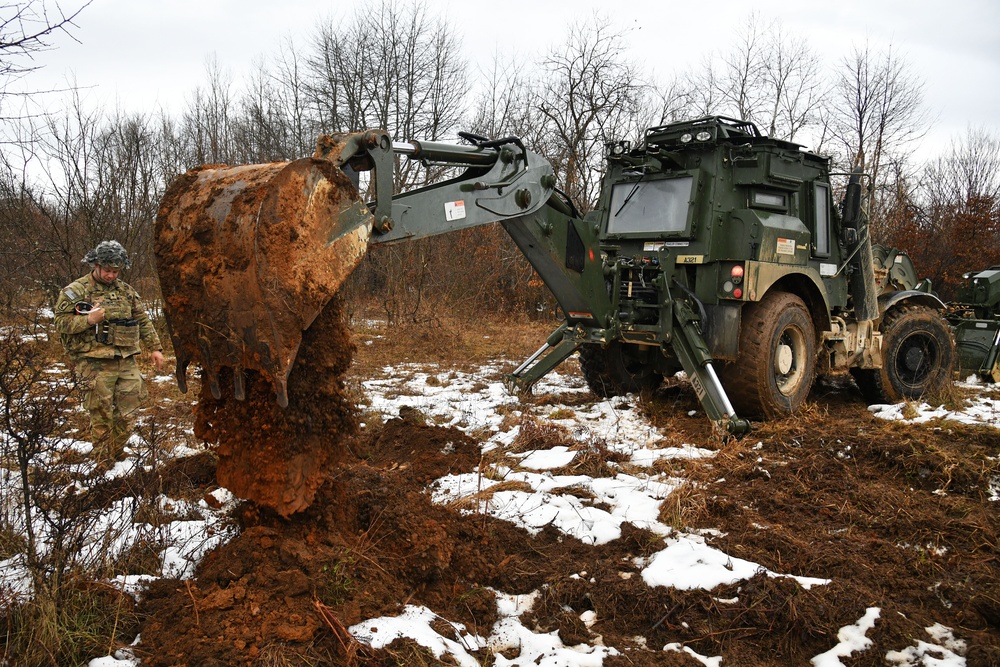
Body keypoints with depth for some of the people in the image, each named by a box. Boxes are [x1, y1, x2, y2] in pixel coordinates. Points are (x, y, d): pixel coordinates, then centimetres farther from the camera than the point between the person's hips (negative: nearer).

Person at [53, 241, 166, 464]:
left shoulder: (126, 291, 13)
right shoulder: (76, 291, -2)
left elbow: (143, 321, 17)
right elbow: (61, 323, -6)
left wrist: (155, 347, 12)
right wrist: (88, 320, -21)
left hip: (127, 363, 5)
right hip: (95, 365, -4)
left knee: (128, 414, 8)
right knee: (101, 416, 0)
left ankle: (117, 453, 28)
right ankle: (104, 462, 13)